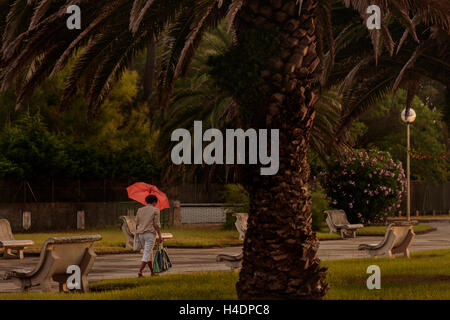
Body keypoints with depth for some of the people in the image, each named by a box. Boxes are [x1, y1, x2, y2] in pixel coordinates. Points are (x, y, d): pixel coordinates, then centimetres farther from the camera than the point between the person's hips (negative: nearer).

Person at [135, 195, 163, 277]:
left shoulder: (140, 210, 12)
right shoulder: (155, 210, -2)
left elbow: (136, 224, 10)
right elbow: (157, 224, -8)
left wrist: (137, 233, 19)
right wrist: (160, 236, -6)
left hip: (140, 234, 6)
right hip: (150, 233, -6)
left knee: (149, 253, 16)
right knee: (147, 253, -6)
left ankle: (152, 272, 20)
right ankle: (140, 272, -18)